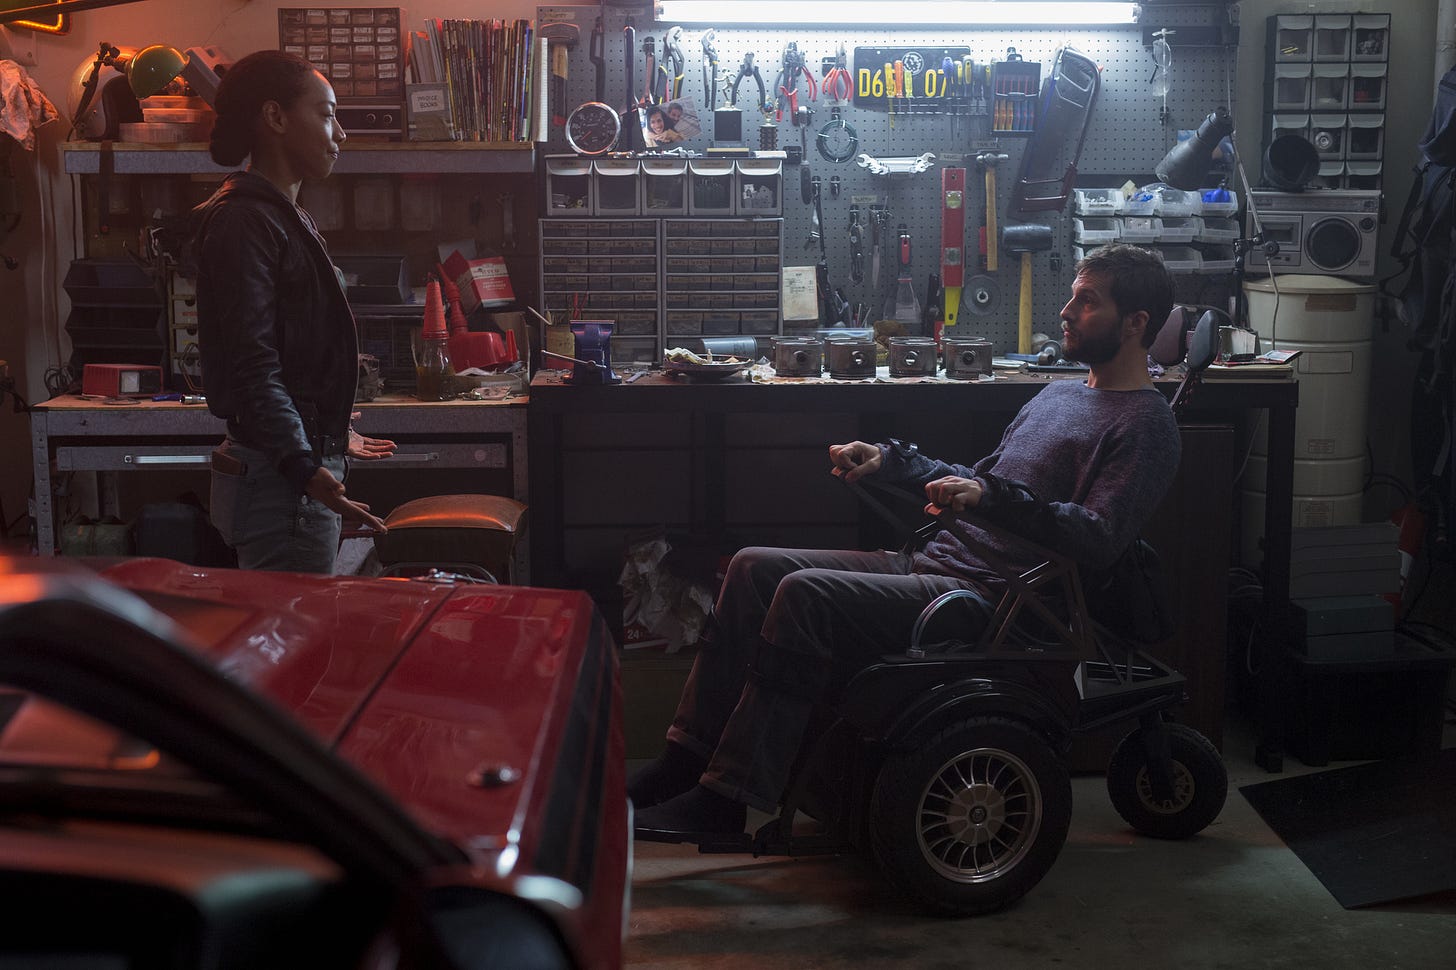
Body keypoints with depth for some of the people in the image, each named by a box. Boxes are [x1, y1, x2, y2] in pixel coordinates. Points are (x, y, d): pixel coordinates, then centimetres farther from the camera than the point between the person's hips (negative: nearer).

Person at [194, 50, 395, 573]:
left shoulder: (286, 216, 18)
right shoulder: (245, 220, -14)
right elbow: (252, 363, -22)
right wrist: (304, 467, -31)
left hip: (302, 458, 10)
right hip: (278, 480, -10)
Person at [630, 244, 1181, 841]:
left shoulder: (1144, 424, -5)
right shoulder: (1059, 395, 24)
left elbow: (1099, 540, -20)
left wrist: (993, 496, -29)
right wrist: (889, 460, 20)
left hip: (988, 598, -9)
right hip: (931, 566, 10)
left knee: (806, 595, -27)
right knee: (754, 568, -2)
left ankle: (725, 801, -22)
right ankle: (687, 757, -4)